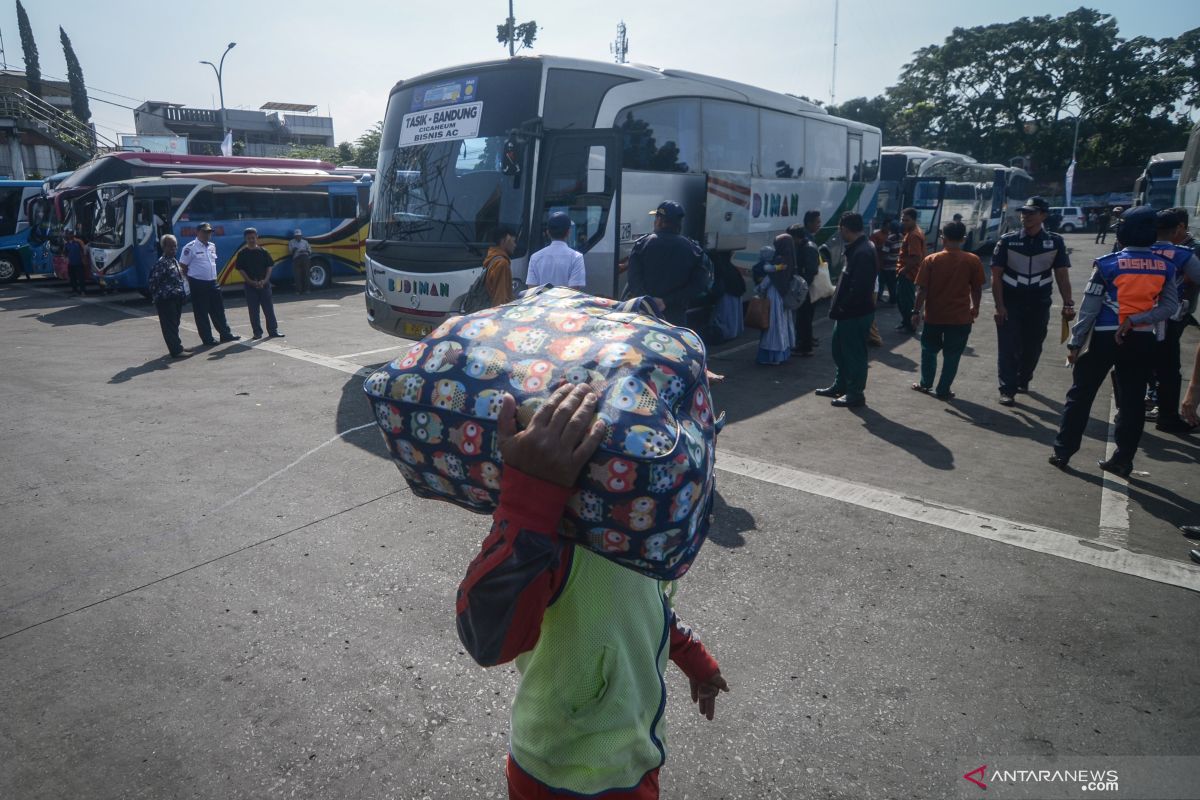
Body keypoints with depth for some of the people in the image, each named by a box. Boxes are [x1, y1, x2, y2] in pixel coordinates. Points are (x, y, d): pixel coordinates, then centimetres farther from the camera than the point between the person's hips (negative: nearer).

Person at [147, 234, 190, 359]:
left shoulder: (174, 261, 13)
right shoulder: (161, 263, -14)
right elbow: (151, 282, -16)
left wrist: (182, 294, 14)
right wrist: (157, 296, -9)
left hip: (176, 300, 9)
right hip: (166, 301, -9)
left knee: (175, 324, 17)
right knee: (169, 325, -3)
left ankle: (177, 346, 26)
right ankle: (176, 351, -2)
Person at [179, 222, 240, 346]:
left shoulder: (212, 246, 11)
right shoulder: (190, 247, -10)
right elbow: (182, 266, -7)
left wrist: (214, 277, 15)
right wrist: (187, 282, -4)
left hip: (212, 282, 6)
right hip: (198, 284, -6)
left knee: (218, 310, 13)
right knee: (201, 313, 2)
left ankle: (225, 334, 22)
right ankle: (207, 339, 7)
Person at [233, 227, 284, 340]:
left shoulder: (263, 252, 4)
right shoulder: (242, 254, 1)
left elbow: (269, 267, 4)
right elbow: (241, 270, -2)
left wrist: (265, 280, -10)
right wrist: (251, 282, -12)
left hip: (264, 284, 1)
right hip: (250, 285, -1)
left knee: (269, 309, 3)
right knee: (253, 311, 3)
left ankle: (273, 331, 8)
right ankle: (257, 332, 10)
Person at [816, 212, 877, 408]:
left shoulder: (862, 252, -23)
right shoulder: (858, 247, 9)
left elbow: (858, 288, -27)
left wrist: (841, 309, -20)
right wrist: (838, 307, 14)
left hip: (855, 313, -10)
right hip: (849, 311, 10)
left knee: (854, 353, 2)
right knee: (840, 349, 21)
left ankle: (855, 394, 15)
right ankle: (840, 385, 36)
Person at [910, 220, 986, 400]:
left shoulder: (931, 260, -7)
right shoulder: (973, 261, -5)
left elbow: (922, 289, -8)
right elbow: (977, 288, 2)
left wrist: (916, 312, -1)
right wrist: (975, 308, 17)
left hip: (934, 316, 0)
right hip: (960, 317, 0)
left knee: (929, 351, 20)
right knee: (952, 355, 9)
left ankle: (926, 384, 28)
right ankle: (943, 390, 13)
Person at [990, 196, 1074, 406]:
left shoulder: (1055, 242, -1)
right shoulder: (1008, 240, -5)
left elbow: (1062, 275, -1)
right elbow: (996, 275, -5)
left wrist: (1068, 304, -12)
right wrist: (999, 305, -12)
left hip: (1039, 304, 2)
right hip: (1010, 303, -2)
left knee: (1033, 347, 12)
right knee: (1008, 347, -5)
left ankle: (1023, 379, 34)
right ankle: (1007, 389, -1)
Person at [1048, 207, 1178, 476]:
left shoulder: (1108, 264, -9)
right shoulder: (1165, 267, 1)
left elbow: (1089, 308, -9)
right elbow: (1171, 306, -7)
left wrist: (1075, 342, -4)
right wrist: (1136, 320, -11)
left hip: (1105, 338, -3)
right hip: (1142, 341, 3)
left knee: (1081, 395, 8)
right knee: (1132, 401, 10)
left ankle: (1063, 451, 10)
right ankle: (1123, 460, 15)